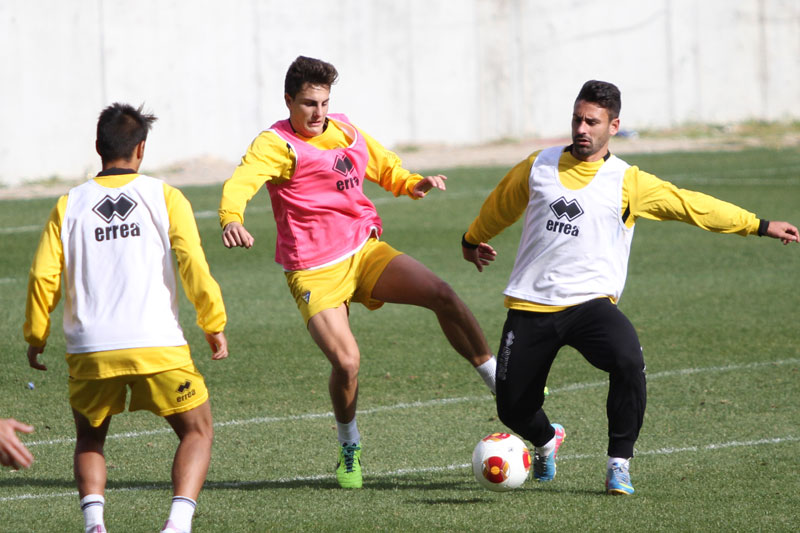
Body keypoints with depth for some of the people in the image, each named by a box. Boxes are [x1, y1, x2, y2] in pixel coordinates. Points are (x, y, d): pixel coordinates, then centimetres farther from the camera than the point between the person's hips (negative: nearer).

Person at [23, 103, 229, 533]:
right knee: (197, 432, 12)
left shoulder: (69, 205, 8)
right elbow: (193, 264, -5)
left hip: (89, 349, 2)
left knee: (89, 439, 23)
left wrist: (35, 338, 15)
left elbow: (43, 276, 4)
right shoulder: (164, 196, 3)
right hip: (157, 345, -2)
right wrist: (214, 325, 4)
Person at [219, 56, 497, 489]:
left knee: (441, 294, -17)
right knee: (346, 362, -19)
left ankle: (500, 383, -5)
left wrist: (413, 184, 4)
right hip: (314, 272, -5)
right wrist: (231, 220, -52)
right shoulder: (276, 144, -11)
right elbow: (242, 181, -30)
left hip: (365, 251, 5)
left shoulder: (344, 131, 9)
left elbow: (384, 167, 26)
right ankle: (349, 449, 10)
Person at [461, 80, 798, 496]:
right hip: (530, 306, 2)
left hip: (589, 302, -2)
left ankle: (619, 464, -14)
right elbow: (501, 205, 27)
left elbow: (690, 205, 1)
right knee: (512, 409, 1)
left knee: (629, 362, -32)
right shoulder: (538, 167, 8)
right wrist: (473, 239, 44)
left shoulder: (627, 182, 1)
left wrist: (761, 226, -1)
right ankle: (546, 440, 40)